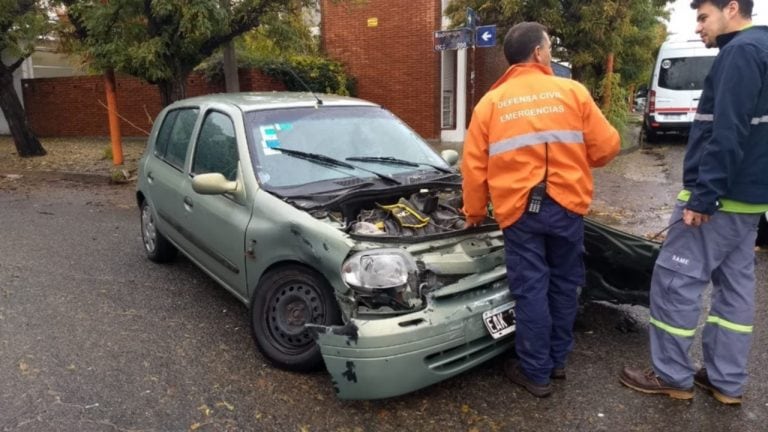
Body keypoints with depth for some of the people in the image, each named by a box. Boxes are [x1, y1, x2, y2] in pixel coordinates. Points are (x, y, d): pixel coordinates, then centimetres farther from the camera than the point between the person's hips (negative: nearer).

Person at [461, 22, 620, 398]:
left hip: (519, 210, -1)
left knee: (530, 289, 6)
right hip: (566, 205, 1)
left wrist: (474, 213, 13)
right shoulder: (572, 92, 3)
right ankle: (557, 359, 31)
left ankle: (536, 373, 16)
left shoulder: (490, 103, 3)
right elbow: (606, 146, 3)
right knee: (564, 283, 16)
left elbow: (474, 166, 2)